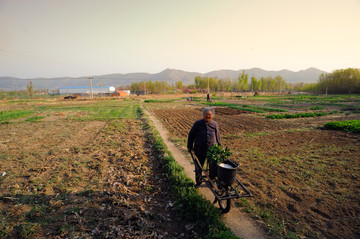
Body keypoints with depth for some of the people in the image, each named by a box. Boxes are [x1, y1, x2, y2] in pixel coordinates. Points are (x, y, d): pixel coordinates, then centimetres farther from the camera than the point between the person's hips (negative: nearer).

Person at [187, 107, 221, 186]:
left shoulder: (214, 124, -1)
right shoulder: (198, 124, -8)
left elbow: (217, 137, 10)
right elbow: (191, 135, 0)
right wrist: (189, 147, 3)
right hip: (199, 150, -1)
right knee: (199, 166, 14)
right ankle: (198, 181, 35)